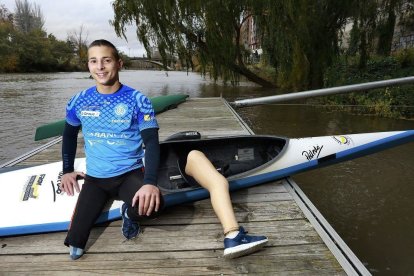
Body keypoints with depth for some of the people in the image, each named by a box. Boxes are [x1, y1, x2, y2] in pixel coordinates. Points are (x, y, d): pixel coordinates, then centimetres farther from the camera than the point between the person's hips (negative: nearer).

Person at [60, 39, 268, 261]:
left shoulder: (137, 100, -6)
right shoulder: (79, 102, 3)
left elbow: (151, 142, -13)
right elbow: (69, 135, 22)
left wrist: (150, 182, -26)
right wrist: (67, 171, 17)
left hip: (131, 174, -3)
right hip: (94, 179, 3)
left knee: (152, 204, -36)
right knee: (74, 249, -11)